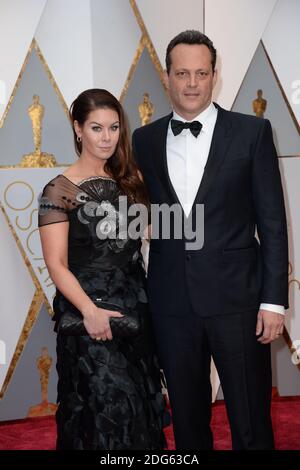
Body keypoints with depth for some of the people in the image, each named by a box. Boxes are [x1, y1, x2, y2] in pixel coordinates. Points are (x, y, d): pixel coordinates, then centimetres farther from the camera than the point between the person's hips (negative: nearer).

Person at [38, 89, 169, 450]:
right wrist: (90, 310, -24)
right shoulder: (59, 190, -7)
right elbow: (56, 264, -12)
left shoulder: (128, 181, 10)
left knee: (141, 403, 12)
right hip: (90, 310, -5)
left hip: (135, 308, 6)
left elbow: (137, 244, 12)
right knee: (108, 408, -1)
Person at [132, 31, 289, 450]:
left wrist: (274, 300, -7)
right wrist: (137, 298, 6)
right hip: (171, 302, 3)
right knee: (187, 419, 17)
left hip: (237, 297, -2)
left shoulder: (252, 132, -2)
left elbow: (272, 222, -3)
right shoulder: (144, 140, 6)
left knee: (251, 423, 8)